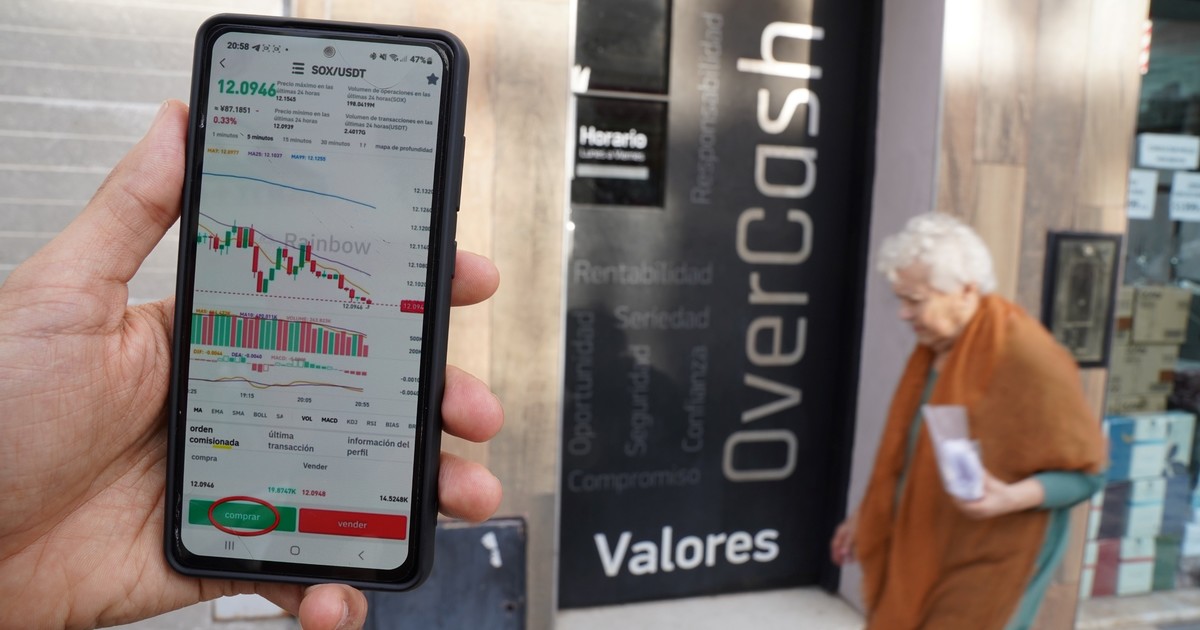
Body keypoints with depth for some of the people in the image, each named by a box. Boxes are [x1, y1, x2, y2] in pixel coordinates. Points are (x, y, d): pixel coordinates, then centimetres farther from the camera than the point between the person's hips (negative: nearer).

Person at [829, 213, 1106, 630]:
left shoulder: (1031, 360, -20)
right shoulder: (934, 349, 2)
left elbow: (1085, 471, -12)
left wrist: (1010, 498, -28)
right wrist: (869, 514, 15)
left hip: (988, 563, -6)